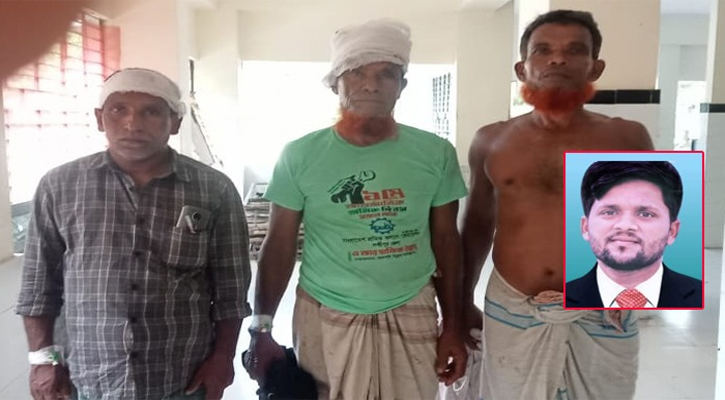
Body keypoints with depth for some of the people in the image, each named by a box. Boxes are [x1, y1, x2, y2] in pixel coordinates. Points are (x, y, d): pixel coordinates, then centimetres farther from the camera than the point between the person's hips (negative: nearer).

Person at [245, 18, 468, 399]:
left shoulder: (436, 153, -4)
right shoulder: (299, 155, -8)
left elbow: (446, 240, 2)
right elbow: (279, 245, -3)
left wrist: (453, 327, 2)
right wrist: (261, 327, -7)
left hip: (410, 317, 2)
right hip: (325, 318, -1)